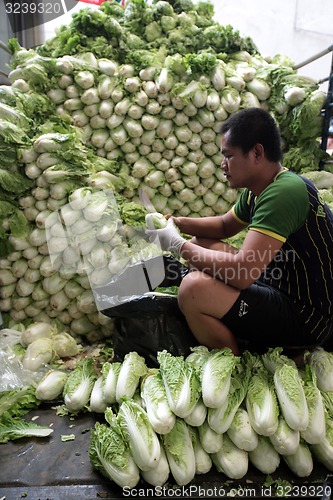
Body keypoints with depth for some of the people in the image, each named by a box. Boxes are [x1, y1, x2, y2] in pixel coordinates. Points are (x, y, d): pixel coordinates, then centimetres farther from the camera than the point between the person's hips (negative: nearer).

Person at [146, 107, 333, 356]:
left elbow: (240, 273, -33)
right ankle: (238, 335, 13)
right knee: (199, 244, 11)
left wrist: (179, 245, -19)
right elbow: (225, 225, 20)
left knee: (194, 287, -29)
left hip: (306, 318, -10)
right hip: (280, 287, 10)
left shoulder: (284, 193, -26)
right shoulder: (256, 191, 4)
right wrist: (176, 223, 3)